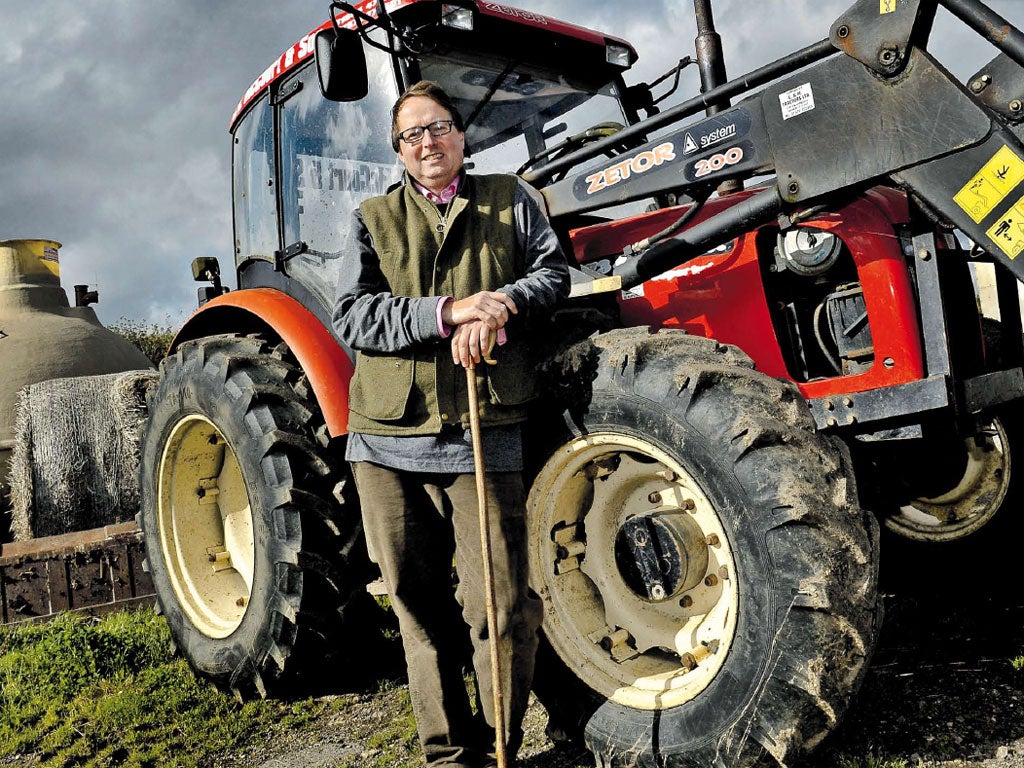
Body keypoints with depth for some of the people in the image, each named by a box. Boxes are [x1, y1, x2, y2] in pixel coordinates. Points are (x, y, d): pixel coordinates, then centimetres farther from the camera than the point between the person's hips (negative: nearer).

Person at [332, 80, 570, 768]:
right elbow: (352, 317, 1)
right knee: (420, 606, 10)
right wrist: (446, 311, -15)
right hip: (389, 438, 2)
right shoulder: (372, 220, 15)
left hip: (483, 436, -2)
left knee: (499, 606, -6)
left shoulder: (511, 200, 16)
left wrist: (500, 305, -13)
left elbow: (554, 272, 7)